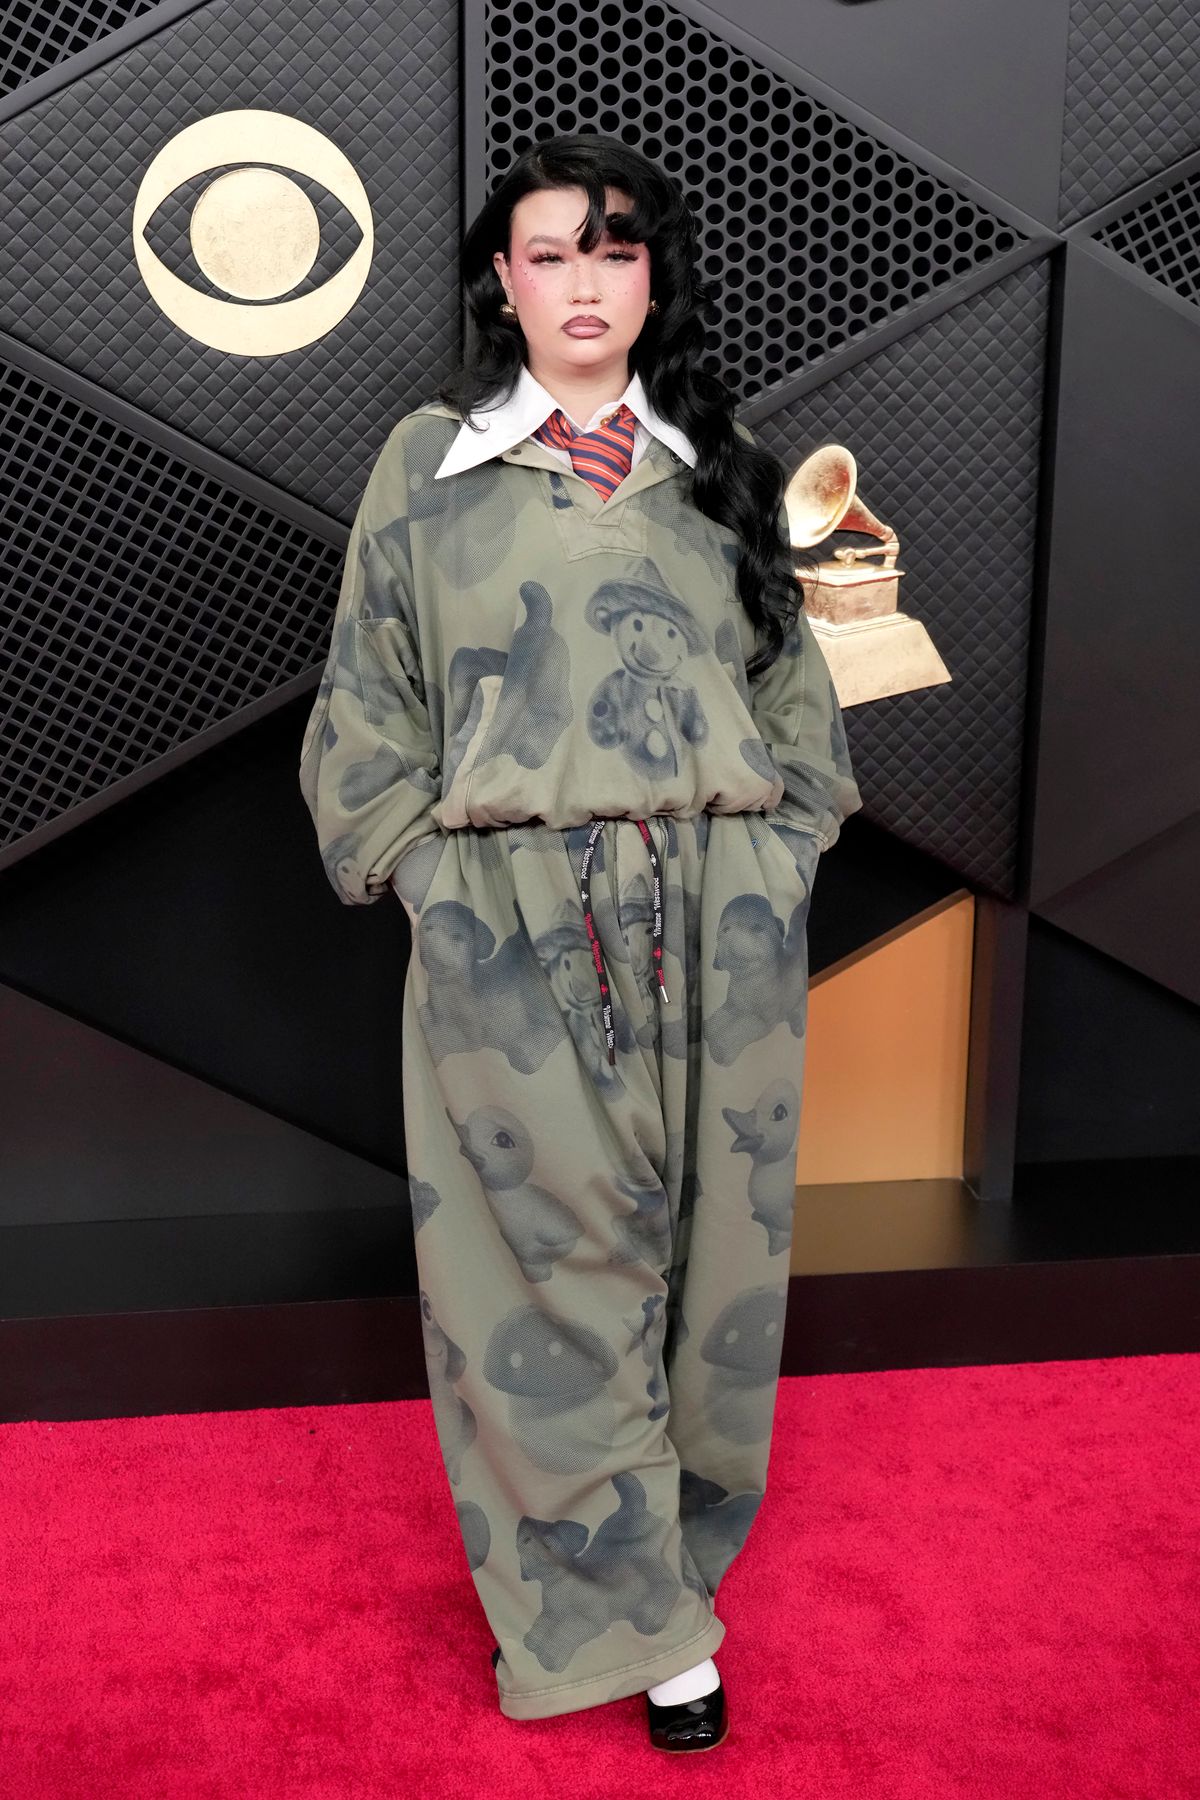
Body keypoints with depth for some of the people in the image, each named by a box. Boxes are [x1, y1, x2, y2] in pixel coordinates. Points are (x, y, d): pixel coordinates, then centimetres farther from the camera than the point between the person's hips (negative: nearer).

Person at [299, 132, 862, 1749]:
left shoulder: (721, 464, 12)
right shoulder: (431, 463, 7)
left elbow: (791, 677, 16)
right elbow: (371, 699, 8)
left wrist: (783, 844, 6)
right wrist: (423, 869, 0)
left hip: (718, 921, 2)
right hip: (511, 924, -2)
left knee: (704, 1236, 6)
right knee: (548, 1253, 1)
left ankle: (672, 1550, 25)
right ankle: (631, 1615, 17)